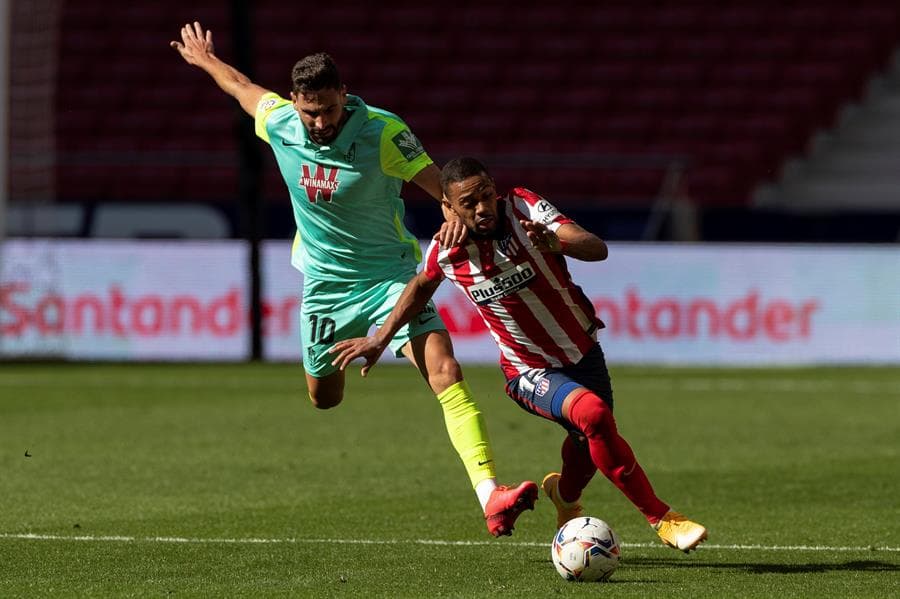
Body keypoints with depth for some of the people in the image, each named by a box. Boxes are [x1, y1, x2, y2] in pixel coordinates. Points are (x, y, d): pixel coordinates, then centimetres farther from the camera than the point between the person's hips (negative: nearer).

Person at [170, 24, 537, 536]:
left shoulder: (382, 131, -21)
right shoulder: (279, 125, -10)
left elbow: (439, 183, -22)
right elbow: (244, 87, 12)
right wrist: (205, 60, 29)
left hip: (391, 275, -4)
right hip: (325, 282, 4)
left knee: (446, 372, -23)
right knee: (324, 398, 19)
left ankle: (491, 495, -33)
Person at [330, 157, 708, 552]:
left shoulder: (525, 209, -20)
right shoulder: (445, 252, -13)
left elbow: (597, 249, -31)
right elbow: (423, 284, 12)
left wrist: (558, 244, -52)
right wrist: (380, 338, 15)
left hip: (583, 352, 2)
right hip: (531, 372, -2)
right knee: (593, 414, -30)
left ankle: (565, 495, 58)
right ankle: (662, 520, -21)